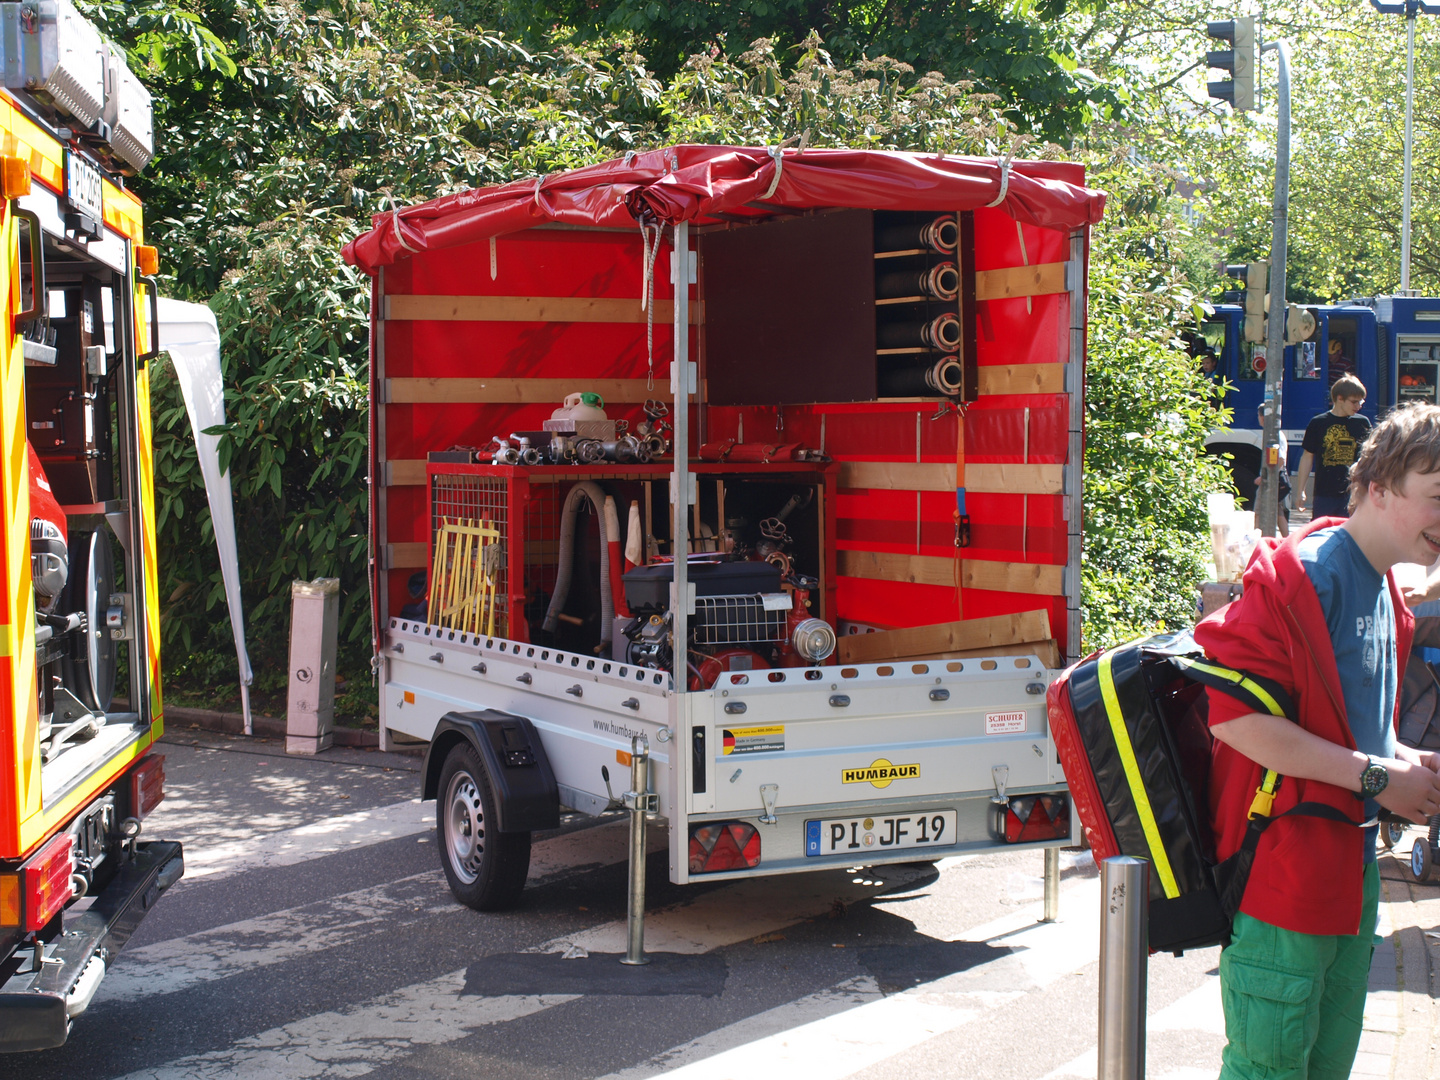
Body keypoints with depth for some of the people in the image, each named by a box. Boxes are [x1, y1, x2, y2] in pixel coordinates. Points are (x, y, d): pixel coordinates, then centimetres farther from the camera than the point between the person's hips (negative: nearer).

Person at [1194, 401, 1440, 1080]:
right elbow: (1232, 714, -25)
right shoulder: (1301, 574, -16)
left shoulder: (1385, 595, 14)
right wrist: (1375, 775, -19)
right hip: (1283, 865, -9)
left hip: (1354, 866, 9)